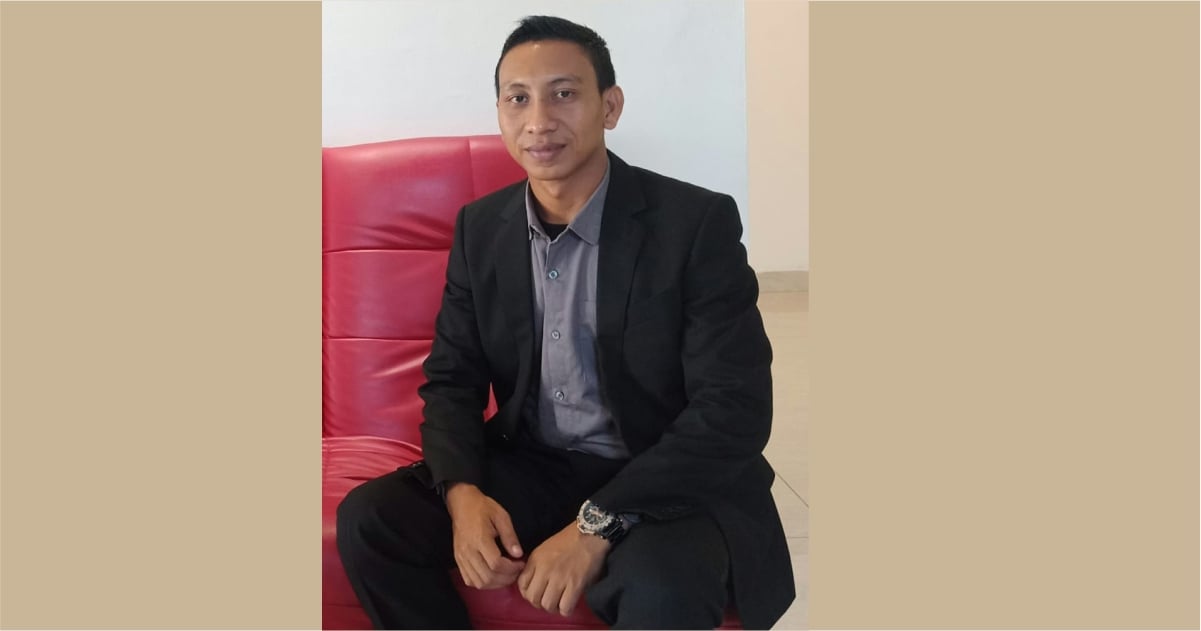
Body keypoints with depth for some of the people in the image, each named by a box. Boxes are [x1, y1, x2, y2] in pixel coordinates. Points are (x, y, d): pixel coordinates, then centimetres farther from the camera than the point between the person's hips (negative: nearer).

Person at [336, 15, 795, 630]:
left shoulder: (698, 222, -14)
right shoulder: (479, 227, 2)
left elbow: (734, 410, -18)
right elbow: (451, 380, 6)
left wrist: (596, 524, -26)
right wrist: (463, 492, -15)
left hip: (666, 484, -5)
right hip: (528, 466, 5)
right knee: (367, 521, -14)